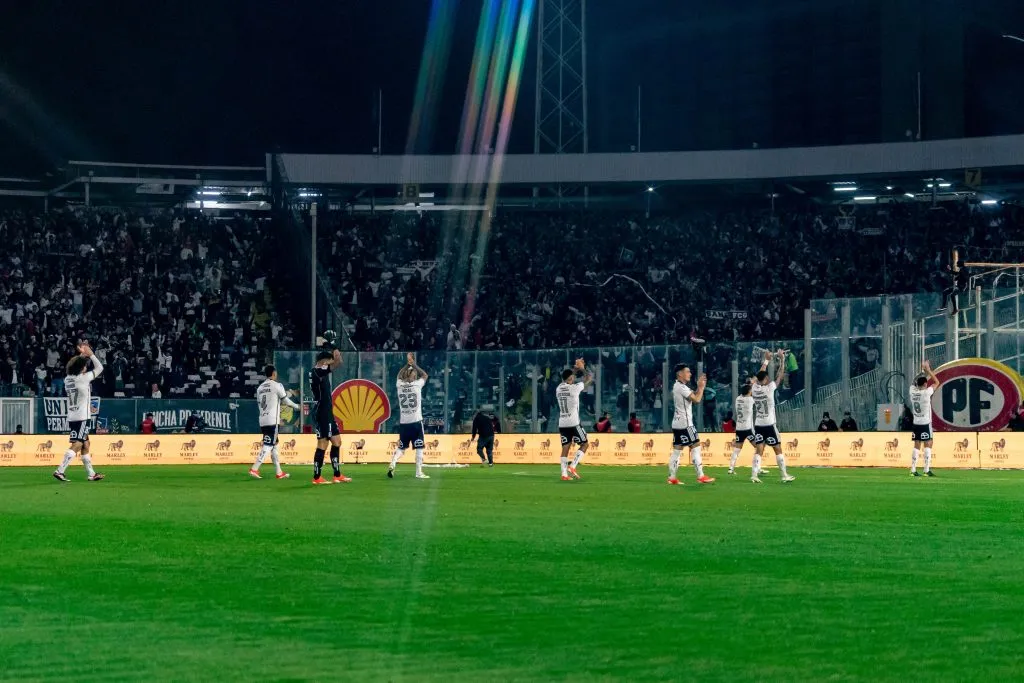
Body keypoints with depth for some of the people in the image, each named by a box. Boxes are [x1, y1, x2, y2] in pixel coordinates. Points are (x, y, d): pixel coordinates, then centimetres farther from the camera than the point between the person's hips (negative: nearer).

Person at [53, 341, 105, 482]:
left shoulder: (68, 379, 7)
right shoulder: (83, 378, -13)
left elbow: (77, 366, 30)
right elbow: (99, 367, -3)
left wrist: (82, 354, 28)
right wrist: (90, 353, 4)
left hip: (72, 417, 8)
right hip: (81, 417, -8)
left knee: (85, 444, 15)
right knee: (76, 445, -10)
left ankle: (91, 473, 19)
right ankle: (60, 471, -20)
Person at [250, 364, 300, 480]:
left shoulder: (260, 388, 14)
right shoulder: (277, 385, -5)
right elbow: (285, 401, 1)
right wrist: (297, 407, 20)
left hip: (263, 420, 7)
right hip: (272, 420, -7)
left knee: (274, 445, 14)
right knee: (268, 445, -9)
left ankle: (278, 472, 17)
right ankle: (254, 469, -19)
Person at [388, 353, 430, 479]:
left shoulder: (400, 384, 0)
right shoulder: (417, 384, -7)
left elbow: (399, 375, 24)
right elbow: (425, 375, 13)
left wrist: (408, 364, 25)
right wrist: (414, 364, 17)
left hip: (403, 422, 4)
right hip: (416, 421, -3)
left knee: (401, 448, 13)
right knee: (419, 448, 3)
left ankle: (392, 464, -11)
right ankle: (419, 472, -1)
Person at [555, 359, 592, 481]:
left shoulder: (558, 388, 7)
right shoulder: (575, 387, -10)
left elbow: (568, 379, 29)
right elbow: (589, 377, 3)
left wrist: (576, 367, 34)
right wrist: (582, 368, 19)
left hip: (562, 423, 6)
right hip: (573, 422, -6)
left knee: (565, 447, 6)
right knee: (584, 444, 7)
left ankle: (564, 474, -1)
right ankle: (572, 466, -6)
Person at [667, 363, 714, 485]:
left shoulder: (677, 386, 17)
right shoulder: (681, 387, -14)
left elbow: (694, 397, 20)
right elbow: (696, 399, -18)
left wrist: (699, 387, 8)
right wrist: (701, 387, -5)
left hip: (677, 423, 10)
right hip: (684, 424, -10)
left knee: (677, 450, 7)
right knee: (695, 447, -7)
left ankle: (672, 478, 5)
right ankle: (700, 476, -8)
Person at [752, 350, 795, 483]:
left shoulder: (754, 388, 2)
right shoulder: (770, 388, -12)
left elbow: (760, 376, 20)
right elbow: (780, 375, -4)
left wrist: (766, 361, 26)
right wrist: (782, 359, 6)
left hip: (758, 425, 4)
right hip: (769, 425, -4)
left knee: (759, 451, 1)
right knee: (778, 450, 4)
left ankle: (755, 475, -10)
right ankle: (784, 475, 5)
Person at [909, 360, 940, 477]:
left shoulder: (913, 391, -1)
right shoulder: (926, 393, -14)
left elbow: (915, 382, 22)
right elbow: (936, 382, -4)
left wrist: (923, 372, 21)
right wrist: (928, 370, 2)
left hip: (916, 423, 5)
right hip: (925, 423, -5)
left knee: (917, 446, 8)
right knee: (927, 445, -3)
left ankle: (913, 470, 4)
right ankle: (927, 470, -8)